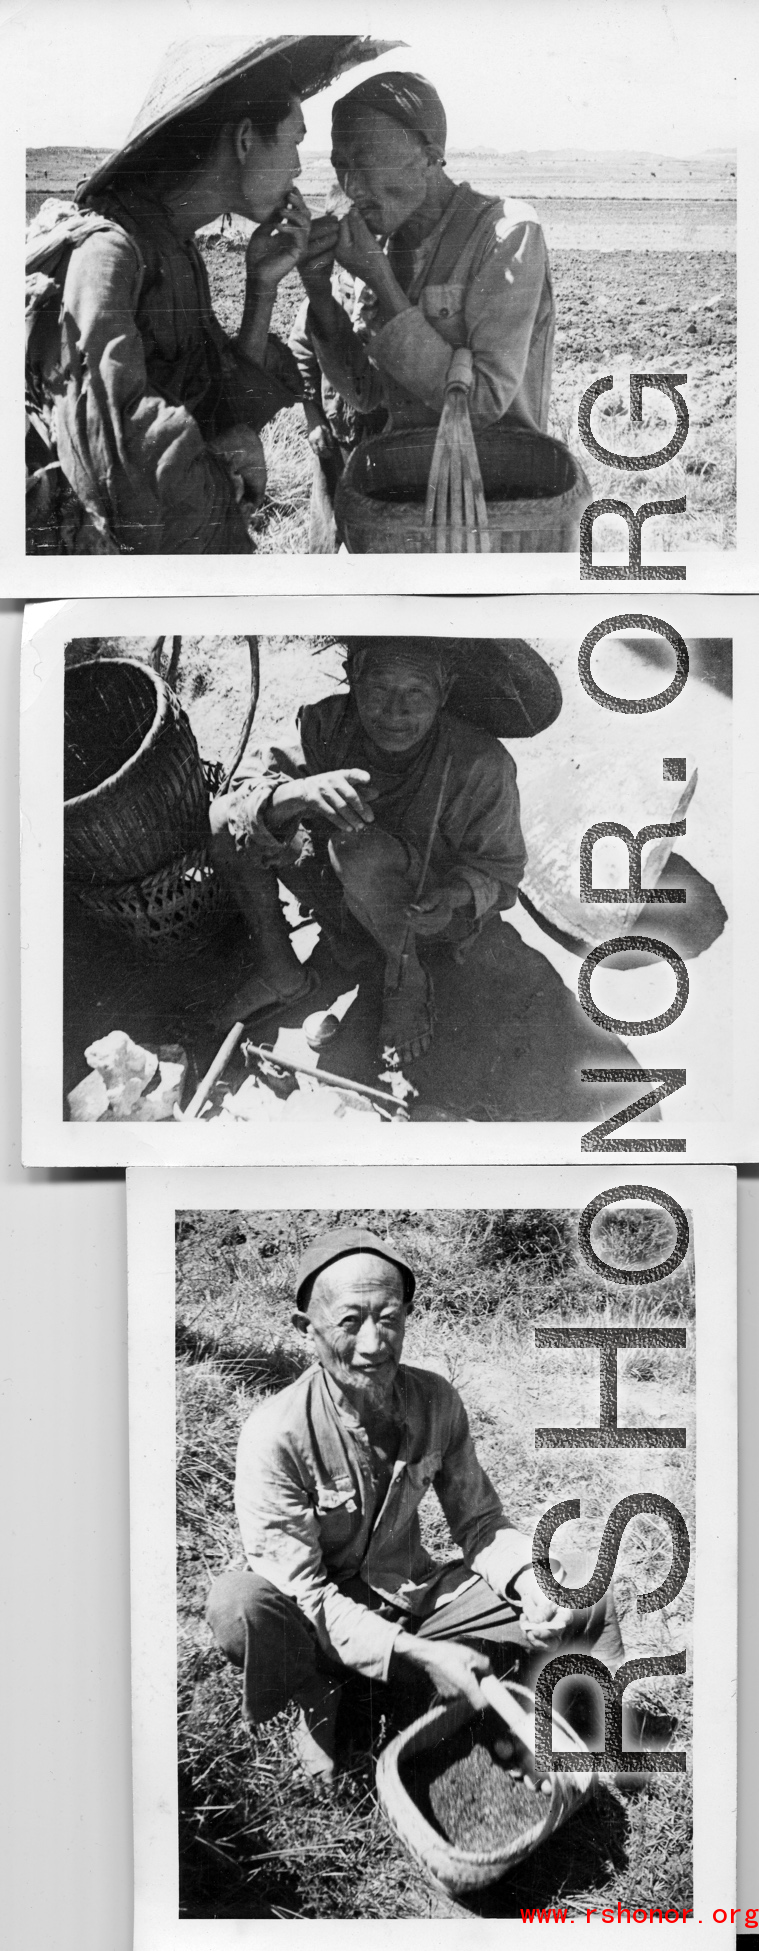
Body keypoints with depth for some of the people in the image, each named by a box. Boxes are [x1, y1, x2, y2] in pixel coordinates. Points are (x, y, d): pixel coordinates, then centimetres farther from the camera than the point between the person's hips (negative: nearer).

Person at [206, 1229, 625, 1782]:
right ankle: (322, 1711, -9)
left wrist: (526, 1579, -19)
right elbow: (301, 1593, -22)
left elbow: (479, 1521, 4)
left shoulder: (436, 1401, -8)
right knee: (236, 1602, -37)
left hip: (418, 1600, 4)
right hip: (327, 1627, -4)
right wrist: (419, 1656, -32)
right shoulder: (275, 1434, -23)